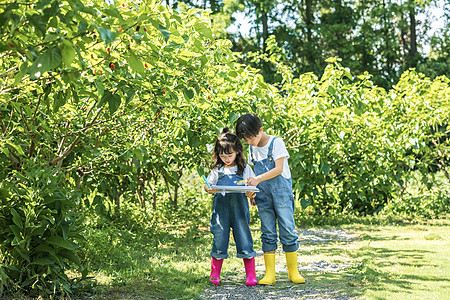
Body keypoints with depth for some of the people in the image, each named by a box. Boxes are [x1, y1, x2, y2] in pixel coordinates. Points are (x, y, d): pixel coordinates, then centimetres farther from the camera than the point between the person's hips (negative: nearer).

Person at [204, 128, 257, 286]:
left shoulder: (244, 169, 7)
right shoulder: (217, 170, 12)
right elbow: (207, 185, 14)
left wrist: (251, 193, -16)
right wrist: (209, 189, -10)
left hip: (239, 209, -1)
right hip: (221, 209, 1)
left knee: (244, 240, -3)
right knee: (219, 240, 3)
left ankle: (251, 276, 5)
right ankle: (214, 275, 14)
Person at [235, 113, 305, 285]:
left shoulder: (276, 143, -7)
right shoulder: (252, 148, 11)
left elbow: (279, 169, -14)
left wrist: (258, 179, -24)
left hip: (281, 191, -5)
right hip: (263, 195, 5)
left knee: (288, 231, -5)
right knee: (268, 234, 3)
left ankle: (293, 272, 3)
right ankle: (269, 274, 5)